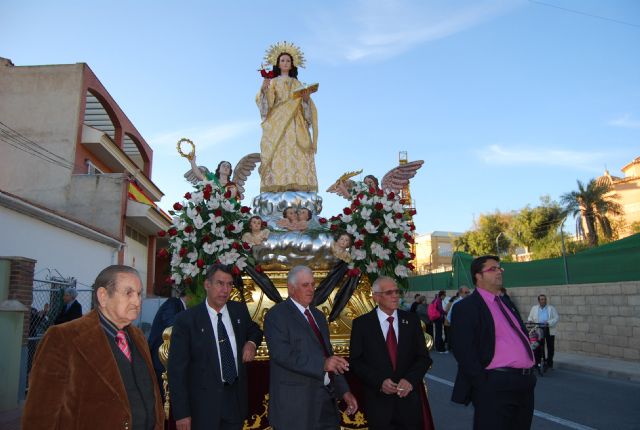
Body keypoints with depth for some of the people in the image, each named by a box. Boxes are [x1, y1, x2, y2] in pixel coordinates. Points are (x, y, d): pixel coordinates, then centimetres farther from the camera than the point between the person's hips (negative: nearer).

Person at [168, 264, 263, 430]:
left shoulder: (240, 310, 0)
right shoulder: (186, 320, -13)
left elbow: (254, 330, 20)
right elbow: (177, 369, -11)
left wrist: (252, 342, -3)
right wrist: (181, 413, -14)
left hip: (236, 398, 4)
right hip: (204, 404, -4)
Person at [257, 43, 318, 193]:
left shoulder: (297, 84, 22)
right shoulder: (273, 82, 16)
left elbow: (305, 107, 14)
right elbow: (265, 103, 1)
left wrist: (306, 98, -6)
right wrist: (263, 90, -17)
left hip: (295, 125, 2)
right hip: (276, 124, -2)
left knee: (296, 155, -13)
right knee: (277, 154, -15)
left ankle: (296, 187, -17)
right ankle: (277, 186, -20)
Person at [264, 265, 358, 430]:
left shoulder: (318, 316, 16)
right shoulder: (276, 315, -9)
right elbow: (282, 354, -21)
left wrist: (344, 391, 11)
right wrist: (322, 364, -28)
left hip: (327, 399, 7)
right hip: (295, 403, -7)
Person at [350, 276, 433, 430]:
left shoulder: (411, 319, 2)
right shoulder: (361, 323, -4)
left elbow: (424, 357, 3)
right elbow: (355, 361, -4)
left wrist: (410, 379, -14)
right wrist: (379, 382, -17)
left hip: (409, 400, 2)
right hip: (379, 401, -2)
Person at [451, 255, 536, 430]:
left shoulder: (506, 303, 18)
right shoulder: (466, 306, -8)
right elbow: (463, 351, -15)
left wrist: (529, 374, 12)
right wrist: (483, 385, -17)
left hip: (525, 383, 8)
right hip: (495, 385, -8)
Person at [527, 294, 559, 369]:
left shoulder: (551, 308, 8)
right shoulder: (534, 308, 14)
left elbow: (557, 318, 0)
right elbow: (530, 318, 15)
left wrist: (549, 323, -16)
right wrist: (530, 321, -8)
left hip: (549, 330, -1)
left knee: (550, 347, 3)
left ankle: (549, 363, 15)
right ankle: (537, 362, 8)